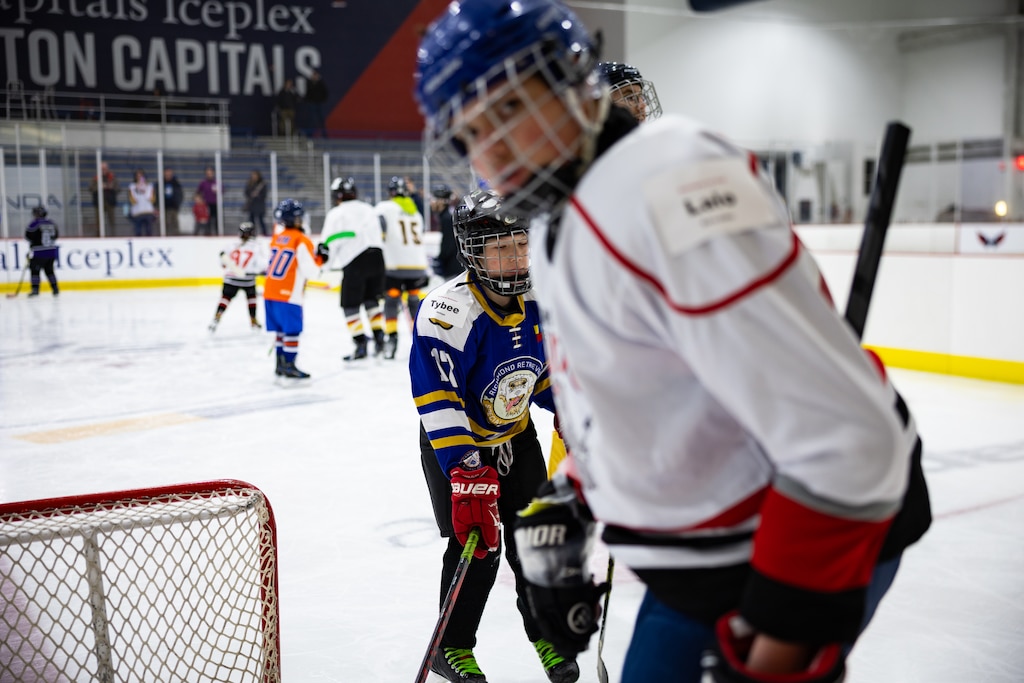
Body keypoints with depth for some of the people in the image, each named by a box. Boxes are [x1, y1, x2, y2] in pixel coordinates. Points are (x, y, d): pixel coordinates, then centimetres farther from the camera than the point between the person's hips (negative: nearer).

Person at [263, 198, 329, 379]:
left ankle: (281, 364, 19)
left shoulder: (276, 237, 11)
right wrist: (320, 258, 0)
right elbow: (309, 270, -14)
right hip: (288, 296, -7)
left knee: (281, 330, 15)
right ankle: (289, 365, -2)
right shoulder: (301, 241, -10)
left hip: (270, 292, 7)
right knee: (292, 331, -1)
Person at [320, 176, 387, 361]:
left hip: (354, 262, -6)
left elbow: (329, 243, -3)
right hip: (376, 256, 6)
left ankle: (361, 345, -1)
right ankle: (379, 340, 15)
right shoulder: (369, 210, 18)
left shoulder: (336, 214, -1)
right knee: (372, 300, 19)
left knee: (350, 305, 4)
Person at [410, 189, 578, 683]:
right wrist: (466, 471, -42)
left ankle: (546, 635, 28)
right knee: (476, 544, -6)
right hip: (456, 443, -5)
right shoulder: (450, 311, -31)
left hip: (516, 435, 5)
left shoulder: (538, 300, -9)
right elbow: (437, 399, -36)